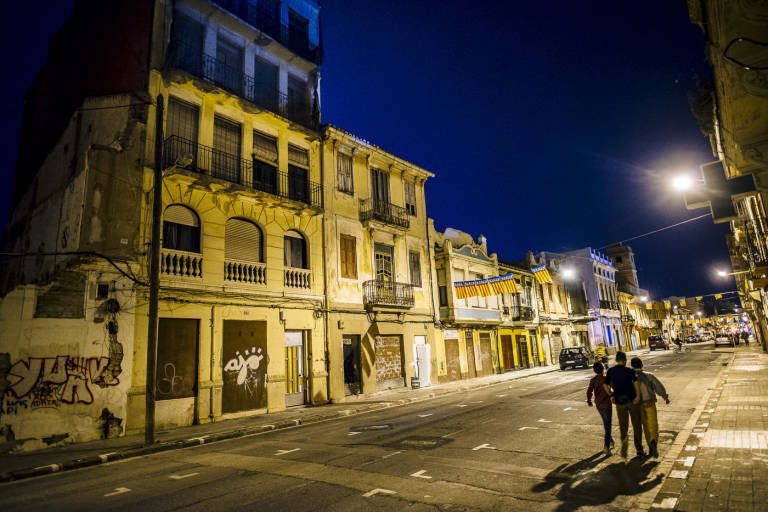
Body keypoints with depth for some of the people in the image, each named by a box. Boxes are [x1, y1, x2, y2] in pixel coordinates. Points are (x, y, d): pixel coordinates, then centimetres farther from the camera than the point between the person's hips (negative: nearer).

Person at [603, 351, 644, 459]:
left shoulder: (610, 371, 2)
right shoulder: (628, 370, -8)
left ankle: (624, 440, -18)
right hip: (632, 400, -2)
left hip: (619, 402, 2)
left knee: (623, 426, 11)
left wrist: (611, 395, 13)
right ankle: (639, 449, 18)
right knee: (637, 425, 13)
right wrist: (638, 395, -18)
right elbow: (635, 382, -25)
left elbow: (605, 385, 2)